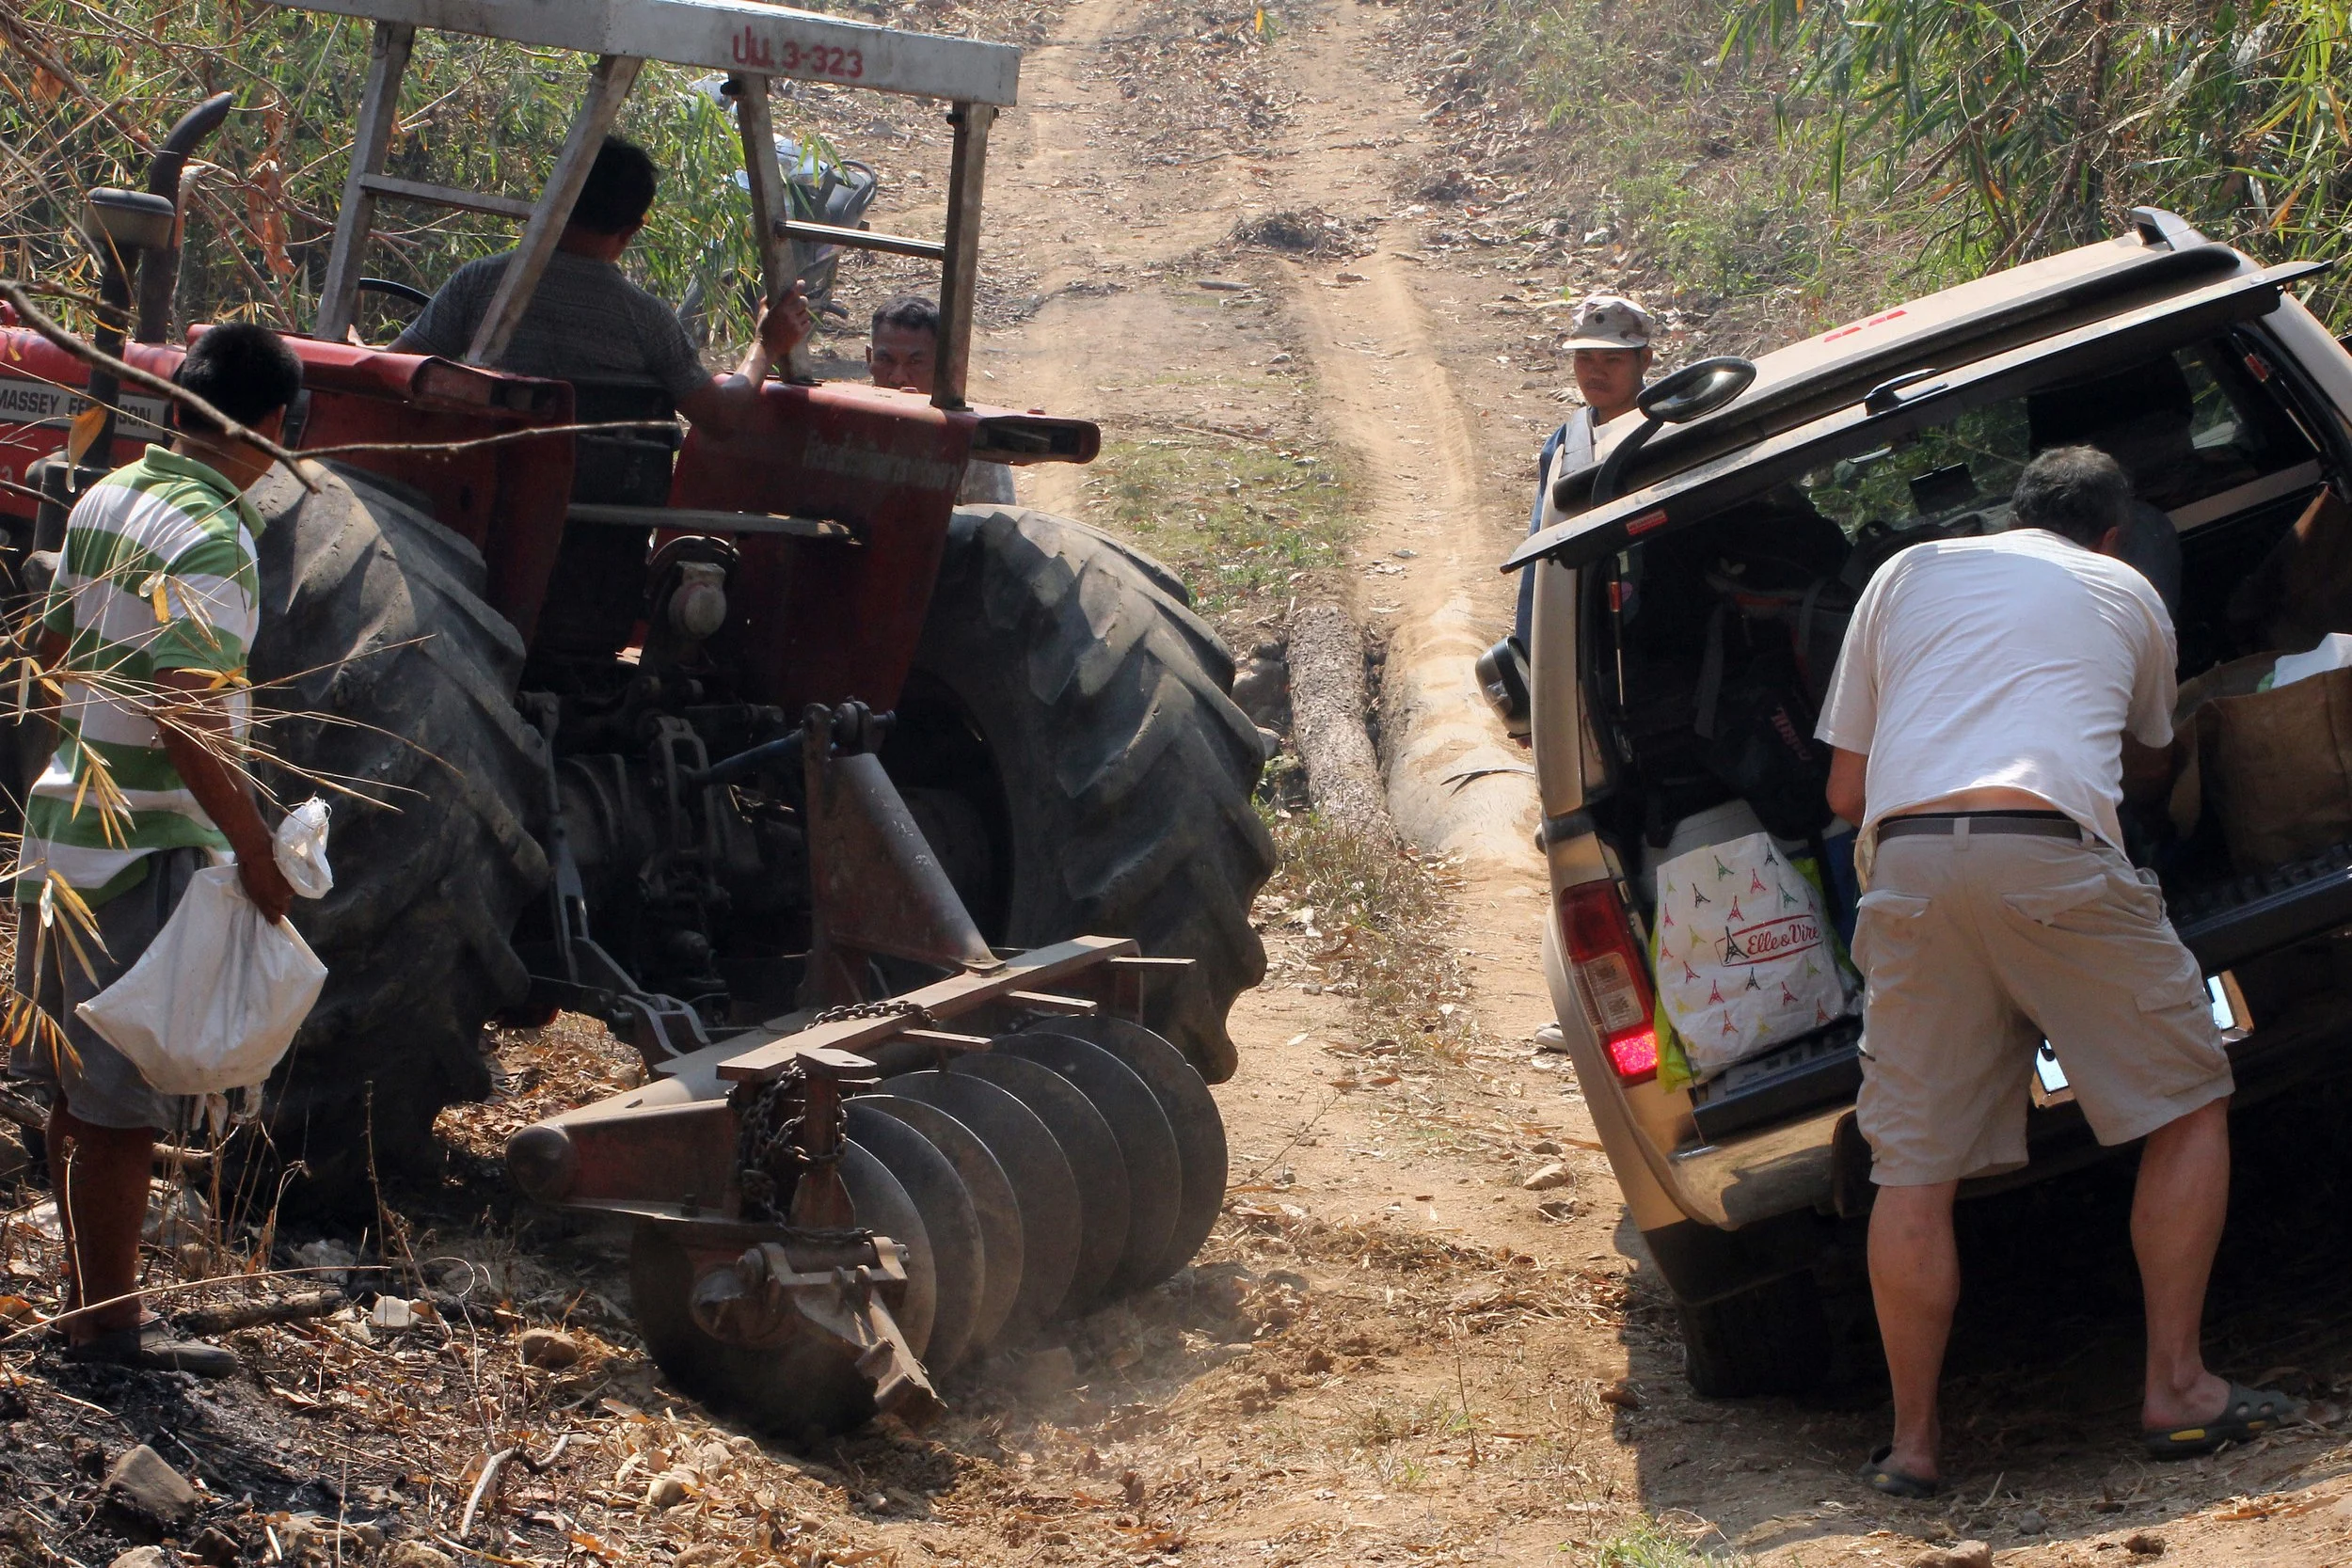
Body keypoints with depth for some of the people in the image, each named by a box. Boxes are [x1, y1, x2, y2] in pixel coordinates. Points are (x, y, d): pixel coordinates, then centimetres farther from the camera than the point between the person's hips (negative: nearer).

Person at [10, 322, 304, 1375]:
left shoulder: (106, 500, 8)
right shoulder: (208, 537, -19)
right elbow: (188, 713, -25)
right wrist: (256, 850, -20)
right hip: (152, 847, -9)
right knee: (124, 1103, -1)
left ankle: (87, 1294, 26)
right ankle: (107, 1322, 5)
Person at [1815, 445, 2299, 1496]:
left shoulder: (1906, 573, 26)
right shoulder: (2130, 595, 25)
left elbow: (1844, 790, 25)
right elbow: (2152, 769, 44)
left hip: (1905, 862, 2)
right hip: (2054, 855, -2)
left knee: (1913, 1170, 7)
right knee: (2189, 1105, 13)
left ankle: (1911, 1441, 8)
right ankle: (2176, 1388, 9)